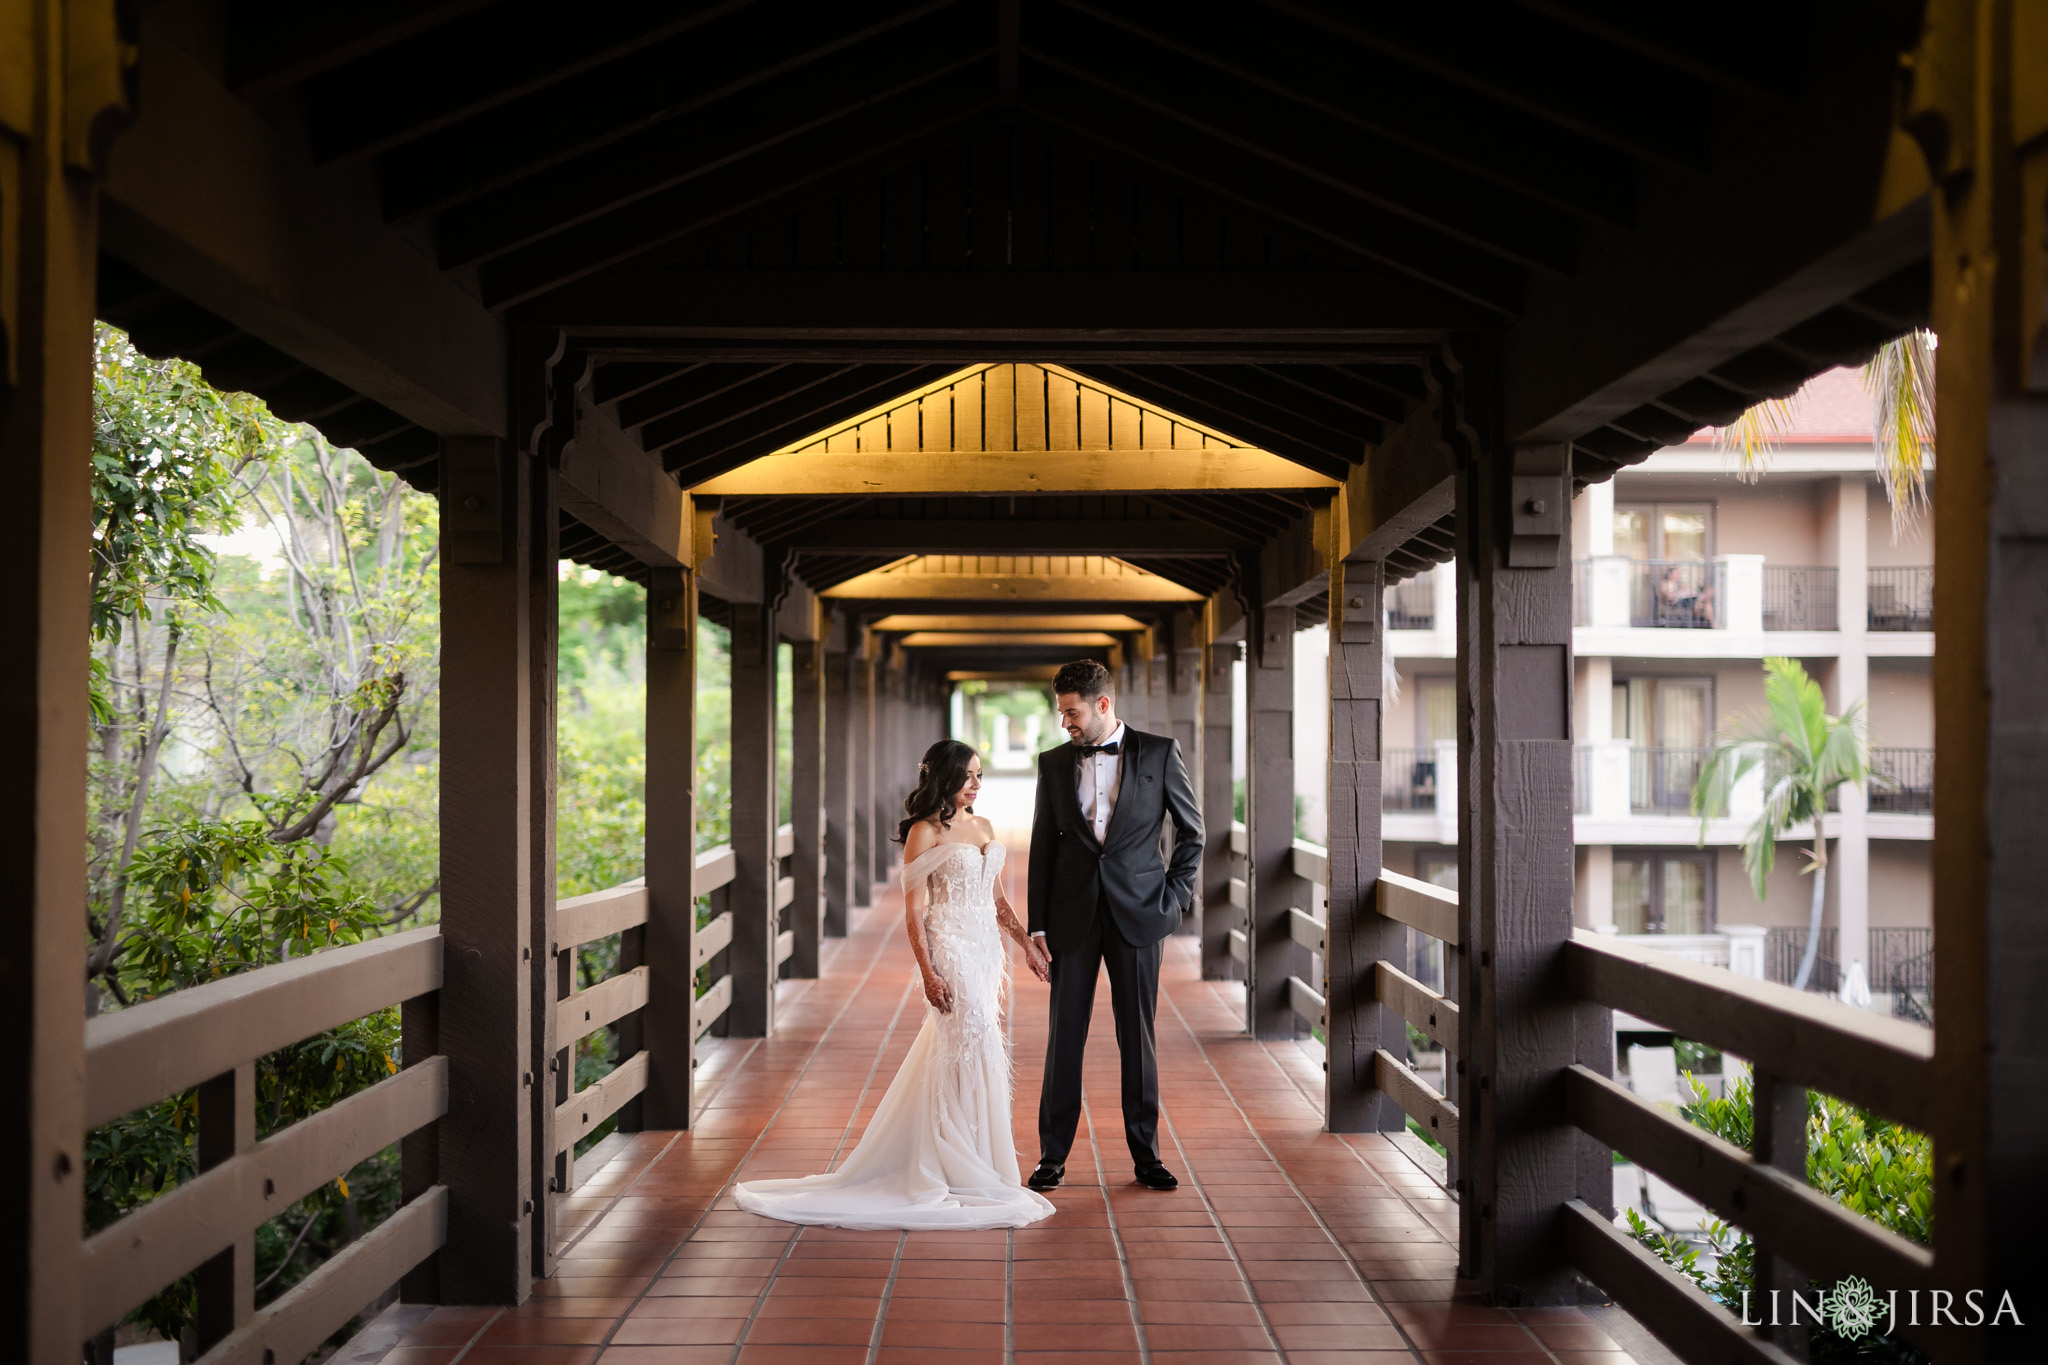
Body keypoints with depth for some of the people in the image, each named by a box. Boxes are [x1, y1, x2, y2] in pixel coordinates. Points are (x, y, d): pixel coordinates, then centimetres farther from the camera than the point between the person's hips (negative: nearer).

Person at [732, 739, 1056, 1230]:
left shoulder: (984, 827, 14)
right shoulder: (925, 832, -8)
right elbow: (914, 911, -11)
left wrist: (1027, 945, 15)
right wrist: (928, 975, -17)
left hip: (987, 950, 7)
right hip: (951, 951, -7)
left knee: (982, 1050, 10)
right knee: (968, 1048, -7)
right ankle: (967, 1171, 2)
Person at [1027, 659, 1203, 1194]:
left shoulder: (1159, 753, 0)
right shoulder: (1053, 763, 6)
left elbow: (1192, 831, 7)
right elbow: (1042, 847, 8)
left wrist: (1173, 898, -1)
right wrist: (1038, 924, 3)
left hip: (1137, 913, -1)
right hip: (1073, 915, 2)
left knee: (1138, 1038, 5)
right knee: (1065, 1035, 4)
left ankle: (1145, 1154, 16)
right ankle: (1053, 1155, 12)